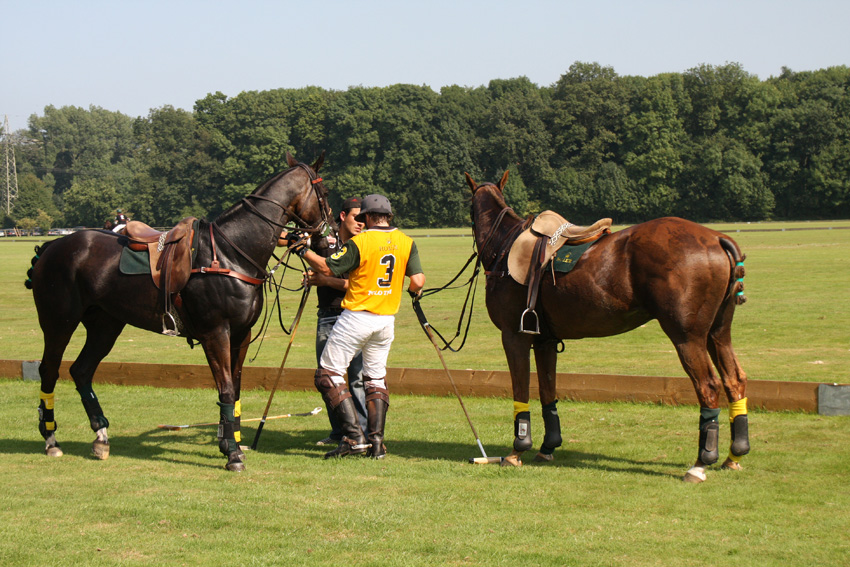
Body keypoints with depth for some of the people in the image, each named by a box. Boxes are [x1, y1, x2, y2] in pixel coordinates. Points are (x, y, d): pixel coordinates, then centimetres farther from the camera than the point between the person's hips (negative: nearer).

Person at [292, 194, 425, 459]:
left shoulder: (360, 242, -12)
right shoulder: (407, 242, 2)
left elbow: (327, 268, -11)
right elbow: (418, 281, -3)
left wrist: (302, 250, 2)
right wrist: (414, 292, 20)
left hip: (357, 316, -6)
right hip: (387, 320, 6)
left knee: (328, 374, 1)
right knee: (376, 378, 18)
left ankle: (354, 435, -10)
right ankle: (376, 440, 8)